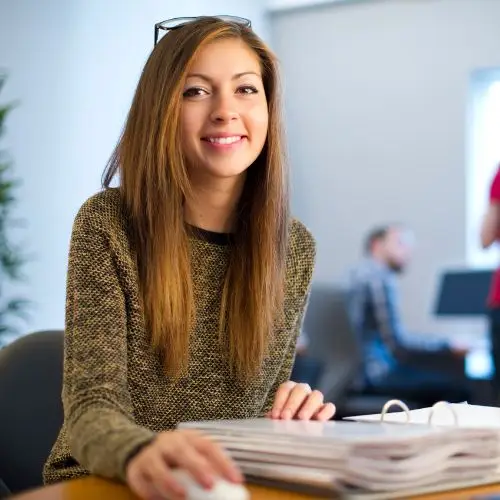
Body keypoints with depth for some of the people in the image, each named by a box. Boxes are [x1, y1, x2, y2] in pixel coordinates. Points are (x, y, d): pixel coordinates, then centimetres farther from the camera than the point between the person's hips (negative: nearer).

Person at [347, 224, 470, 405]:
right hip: (381, 372, -10)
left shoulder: (361, 274, 18)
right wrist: (447, 348, -6)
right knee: (457, 385, -13)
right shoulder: (380, 277, -11)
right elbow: (398, 341, -16)